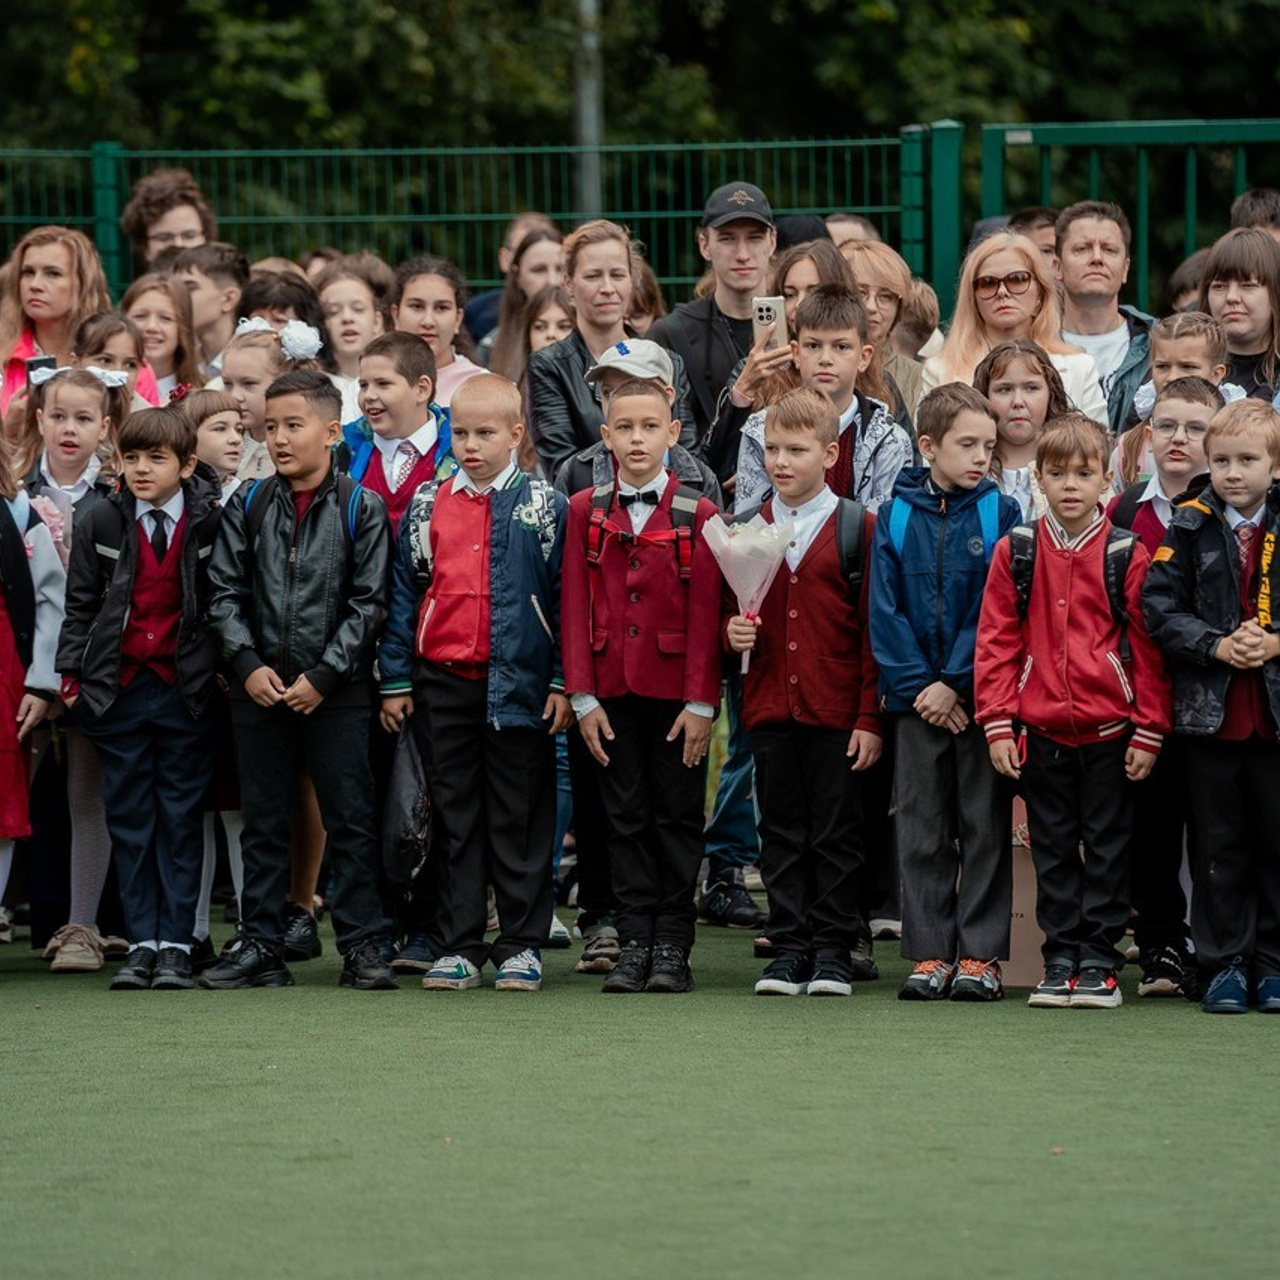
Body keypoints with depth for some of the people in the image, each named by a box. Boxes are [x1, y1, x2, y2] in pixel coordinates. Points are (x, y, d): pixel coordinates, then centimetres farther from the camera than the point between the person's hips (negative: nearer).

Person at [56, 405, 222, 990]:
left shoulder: (210, 524, -1)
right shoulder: (103, 524, 4)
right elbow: (80, 605, 7)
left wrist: (226, 672, 1)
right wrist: (72, 674, 0)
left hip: (185, 693, -2)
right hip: (118, 693, 2)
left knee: (180, 820, 2)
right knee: (129, 820, 5)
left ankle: (176, 944, 5)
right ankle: (141, 943, 9)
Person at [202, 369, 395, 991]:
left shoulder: (361, 509, -3)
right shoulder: (247, 507, 6)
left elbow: (369, 603, -6)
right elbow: (225, 593, 5)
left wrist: (323, 675, -12)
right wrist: (248, 665, -8)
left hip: (337, 690, -3)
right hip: (259, 688, 3)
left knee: (350, 819, 0)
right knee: (262, 822, 8)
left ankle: (362, 945, 4)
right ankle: (260, 945, 14)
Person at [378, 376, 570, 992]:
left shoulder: (545, 507, 0)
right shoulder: (427, 506, 8)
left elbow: (565, 596, 0)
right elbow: (403, 593, 10)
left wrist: (563, 683, -5)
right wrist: (395, 681, 5)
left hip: (518, 684, -3)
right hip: (441, 682, 3)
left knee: (519, 818, 3)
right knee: (455, 818, 7)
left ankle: (521, 943, 9)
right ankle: (458, 946, 12)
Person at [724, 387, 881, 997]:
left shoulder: (859, 528, -3)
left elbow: (874, 628, -3)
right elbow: (728, 608, 18)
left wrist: (870, 717, -7)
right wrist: (733, 630, -7)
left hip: (836, 711, -3)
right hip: (769, 708, 3)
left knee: (836, 832, 3)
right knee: (782, 832, 7)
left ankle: (833, 950, 9)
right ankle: (789, 947, 13)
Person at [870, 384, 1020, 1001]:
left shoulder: (1001, 514, -2)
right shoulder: (897, 515, 2)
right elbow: (884, 610, 0)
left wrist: (954, 683, -13)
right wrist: (918, 684, -9)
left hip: (980, 693, -2)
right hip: (916, 696, 2)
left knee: (984, 826, 2)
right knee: (922, 829, 5)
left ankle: (980, 955, 7)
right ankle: (930, 954, 11)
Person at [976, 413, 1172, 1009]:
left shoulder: (1127, 556, -1)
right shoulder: (1015, 553, 3)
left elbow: (1148, 648, 0)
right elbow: (996, 642, 3)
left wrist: (1148, 731, -4)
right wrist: (998, 725, -4)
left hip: (1110, 731, -2)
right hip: (1040, 731, 2)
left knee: (1107, 848, 4)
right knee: (1053, 852, 8)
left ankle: (1098, 963, 9)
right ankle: (1061, 962, 14)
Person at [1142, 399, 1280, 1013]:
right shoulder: (1189, 529, 2)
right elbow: (1160, 607, -3)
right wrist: (1216, 645, -15)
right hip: (1211, 709, 0)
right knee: (1219, 845, 6)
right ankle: (1224, 963, 12)